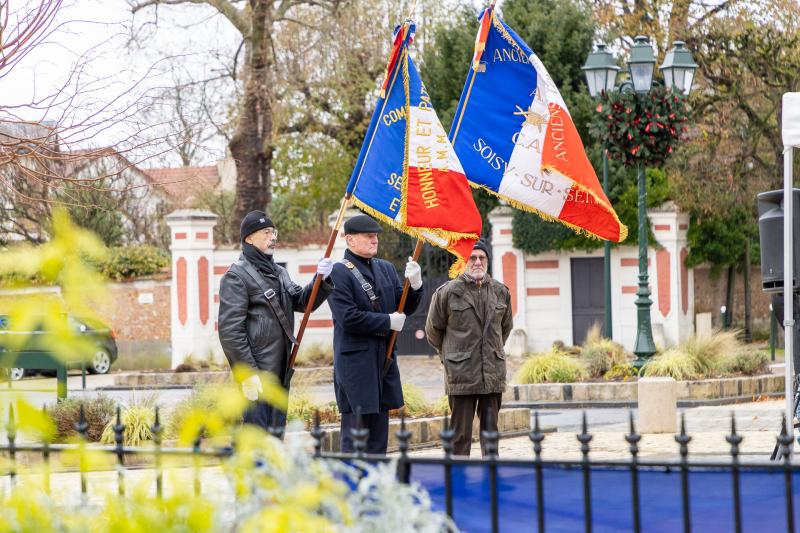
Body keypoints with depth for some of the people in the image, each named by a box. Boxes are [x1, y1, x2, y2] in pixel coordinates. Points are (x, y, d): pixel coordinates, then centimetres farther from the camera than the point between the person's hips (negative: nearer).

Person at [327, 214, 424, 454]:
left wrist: (415, 285, -7)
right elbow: (348, 318, -18)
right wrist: (388, 322, -11)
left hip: (384, 359, 7)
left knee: (379, 428, 12)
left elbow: (405, 308, 13)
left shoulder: (386, 268, 14)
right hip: (355, 362, -7)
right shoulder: (339, 272, -9)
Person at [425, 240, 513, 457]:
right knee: (461, 431, -1)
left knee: (490, 428, 5)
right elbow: (433, 330, 10)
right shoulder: (448, 292, -3)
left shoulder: (500, 291, 8)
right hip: (461, 372, -3)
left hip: (493, 372, 3)